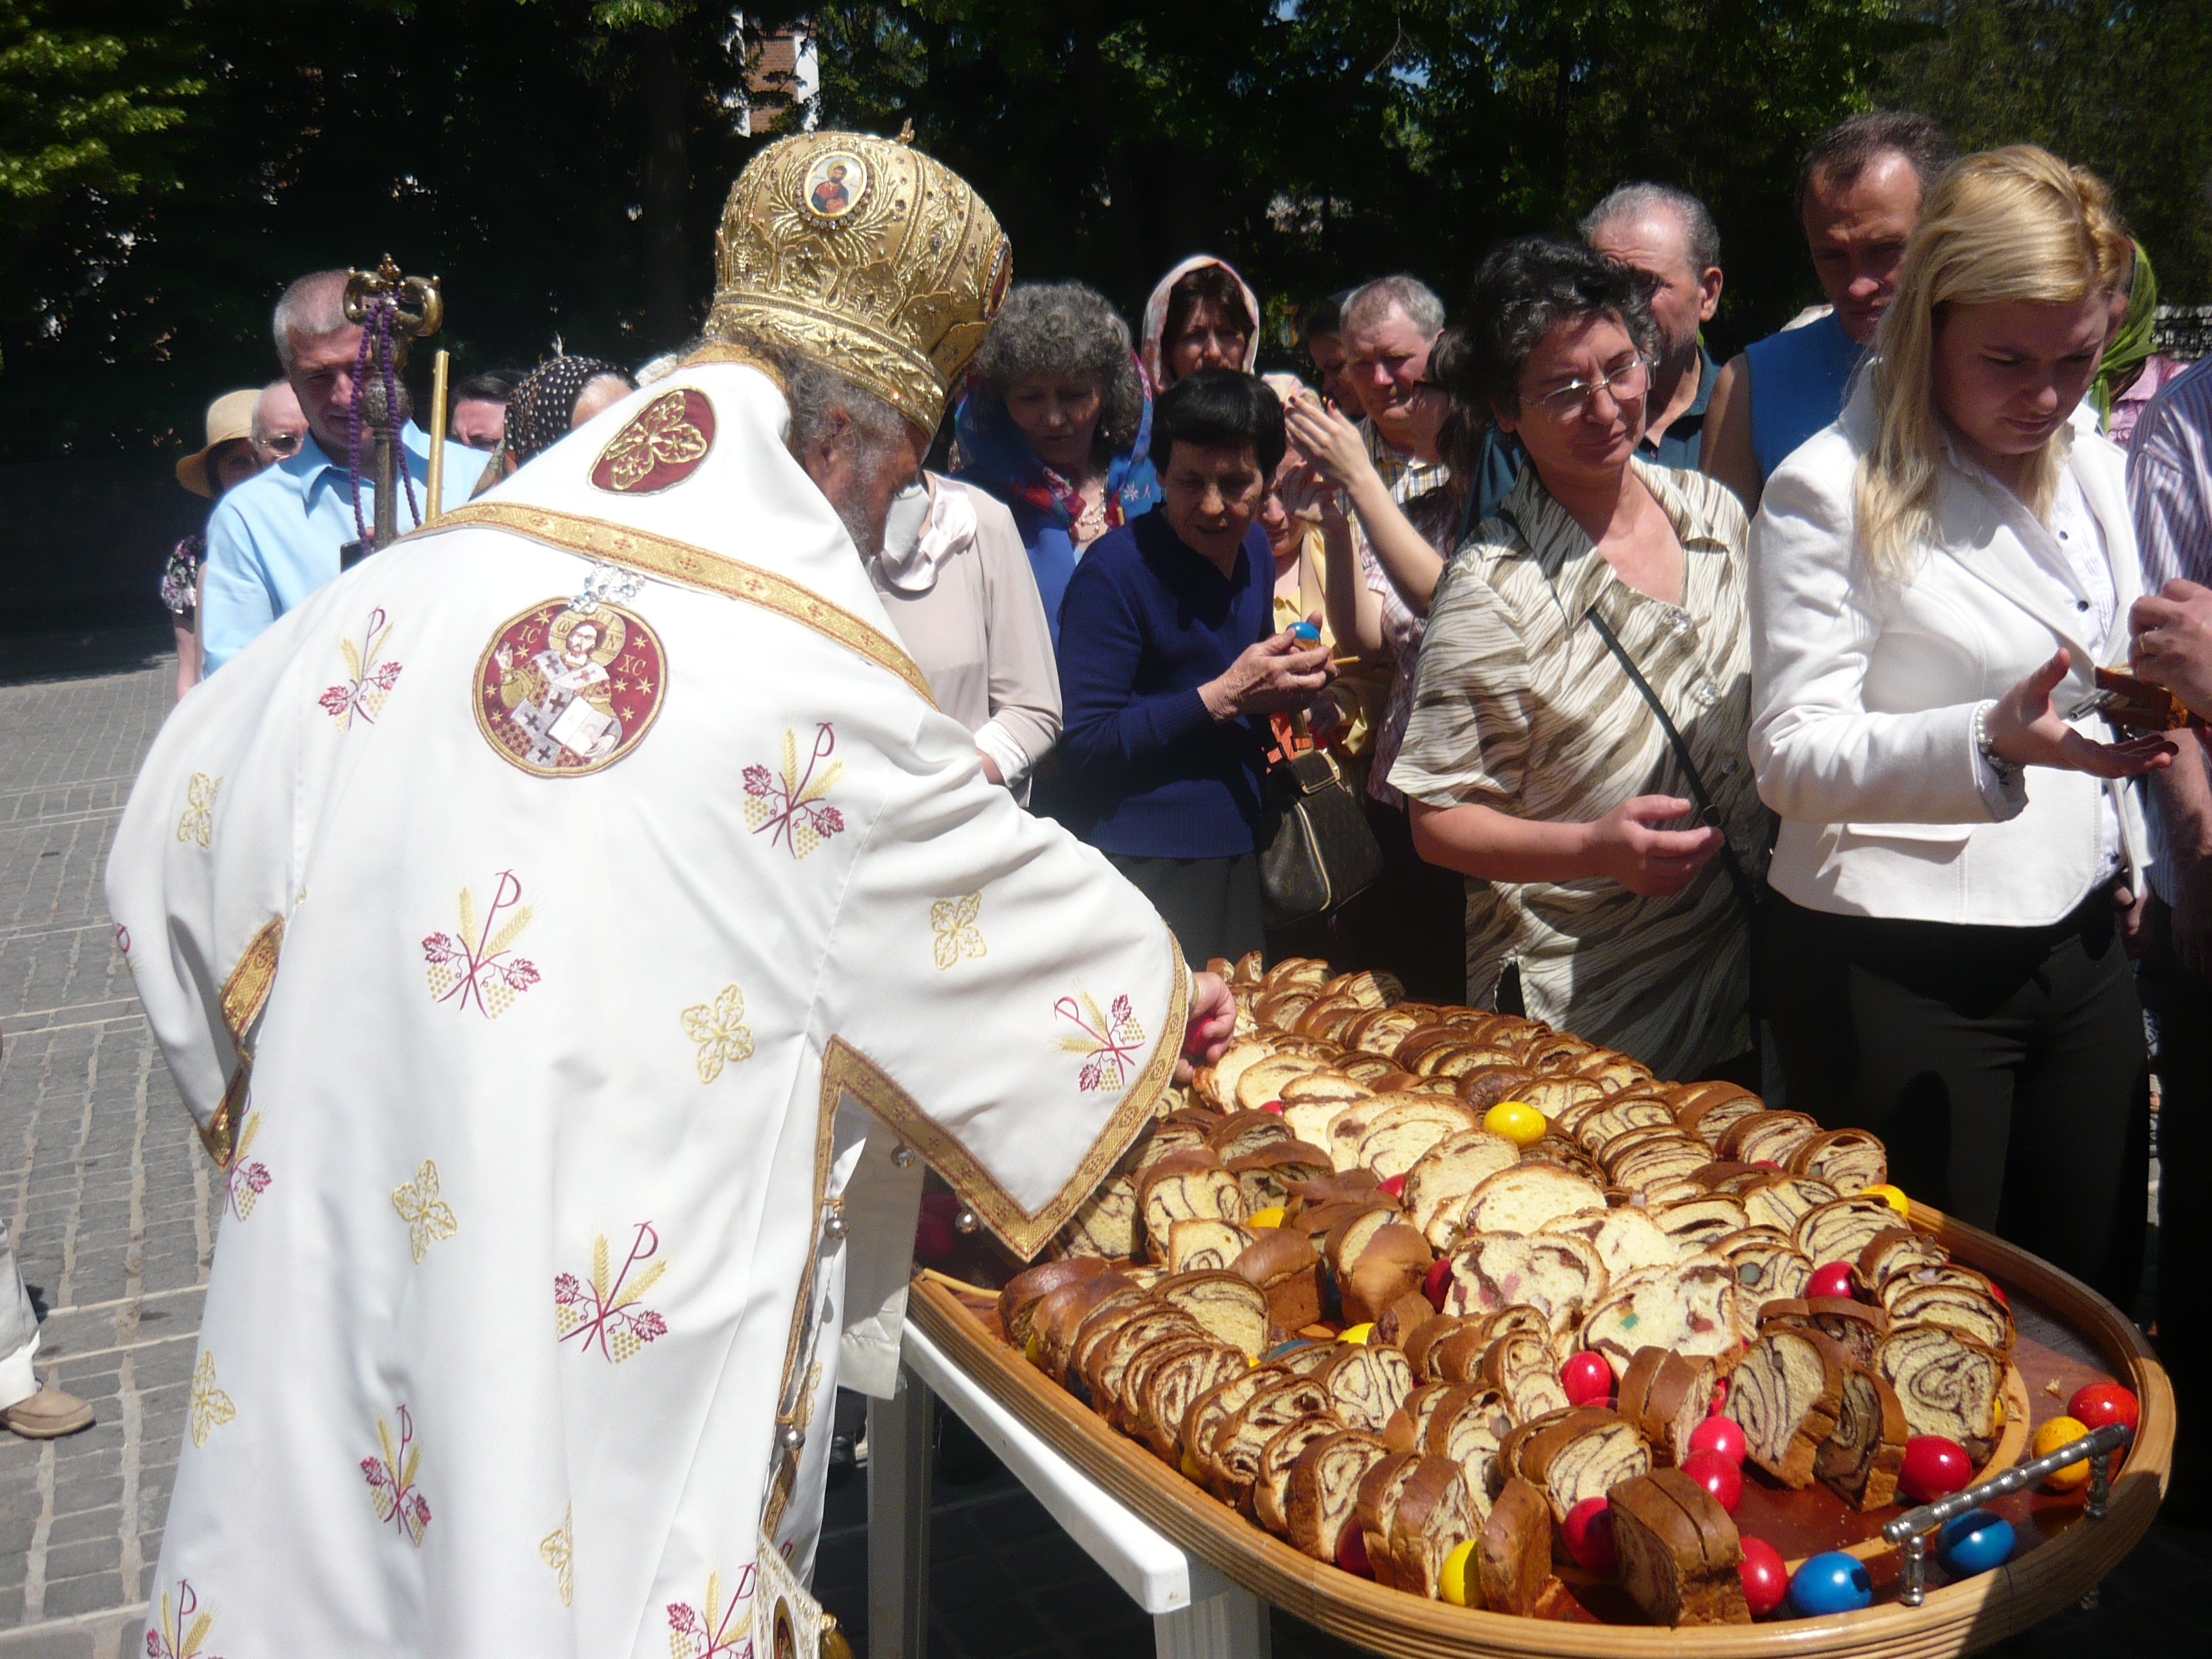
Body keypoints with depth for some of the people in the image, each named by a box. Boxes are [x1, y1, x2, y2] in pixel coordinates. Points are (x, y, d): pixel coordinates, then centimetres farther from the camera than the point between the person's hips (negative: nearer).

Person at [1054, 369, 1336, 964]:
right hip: (1144, 867, -7)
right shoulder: (1116, 569, -15)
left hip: (1237, 848, 7)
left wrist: (1285, 682, 0)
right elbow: (1085, 745, -20)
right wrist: (1225, 696, -21)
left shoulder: (1255, 549, 9)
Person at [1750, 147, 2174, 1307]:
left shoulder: (2094, 470, 11)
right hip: (1895, 970, -7)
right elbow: (1791, 753, -19)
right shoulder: (1831, 491, -13)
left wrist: (2131, 859, 21)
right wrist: (1993, 742, -33)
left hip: (2081, 943, 7)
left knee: (2094, 1297, 14)